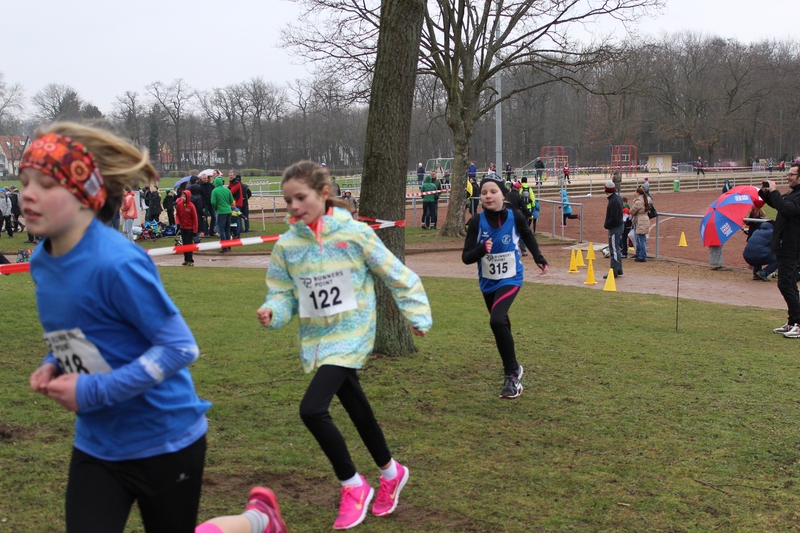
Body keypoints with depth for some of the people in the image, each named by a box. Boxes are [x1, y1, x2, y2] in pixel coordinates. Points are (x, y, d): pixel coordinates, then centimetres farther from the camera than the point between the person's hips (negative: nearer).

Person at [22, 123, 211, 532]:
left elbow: (179, 347, -23)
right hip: (96, 445, 7)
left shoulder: (116, 263, -26)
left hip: (164, 441, -6)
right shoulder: (42, 261, -1)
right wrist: (54, 366, -4)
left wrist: (93, 391, -24)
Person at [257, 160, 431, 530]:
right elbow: (284, 294, 4)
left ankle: (353, 486, 2)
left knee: (312, 409, -19)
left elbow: (396, 276, -4)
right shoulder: (286, 246, -2)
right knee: (356, 410, 18)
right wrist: (273, 312, -17)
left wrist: (417, 314, -3)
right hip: (315, 338, 5)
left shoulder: (354, 234, -13)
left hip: (350, 334, -5)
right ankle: (391, 472, 42)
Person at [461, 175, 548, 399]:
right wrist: (481, 250, -33)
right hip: (487, 283, 3)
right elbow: (466, 257, -15)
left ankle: (512, 376, -13)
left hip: (510, 280, -3)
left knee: (497, 320, -26)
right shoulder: (476, 222, -14)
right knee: (501, 324, 20)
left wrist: (538, 258, 8)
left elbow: (528, 236, 8)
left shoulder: (515, 217, -14)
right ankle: (513, 367, 46)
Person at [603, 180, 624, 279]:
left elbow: (613, 218, -24)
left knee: (614, 250, -5)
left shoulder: (613, 201, -22)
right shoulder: (618, 197, 9)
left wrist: (606, 225, -10)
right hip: (619, 225, 10)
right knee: (616, 249, 17)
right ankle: (619, 271, 24)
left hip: (615, 228, -10)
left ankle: (614, 271, -2)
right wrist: (607, 224, 14)